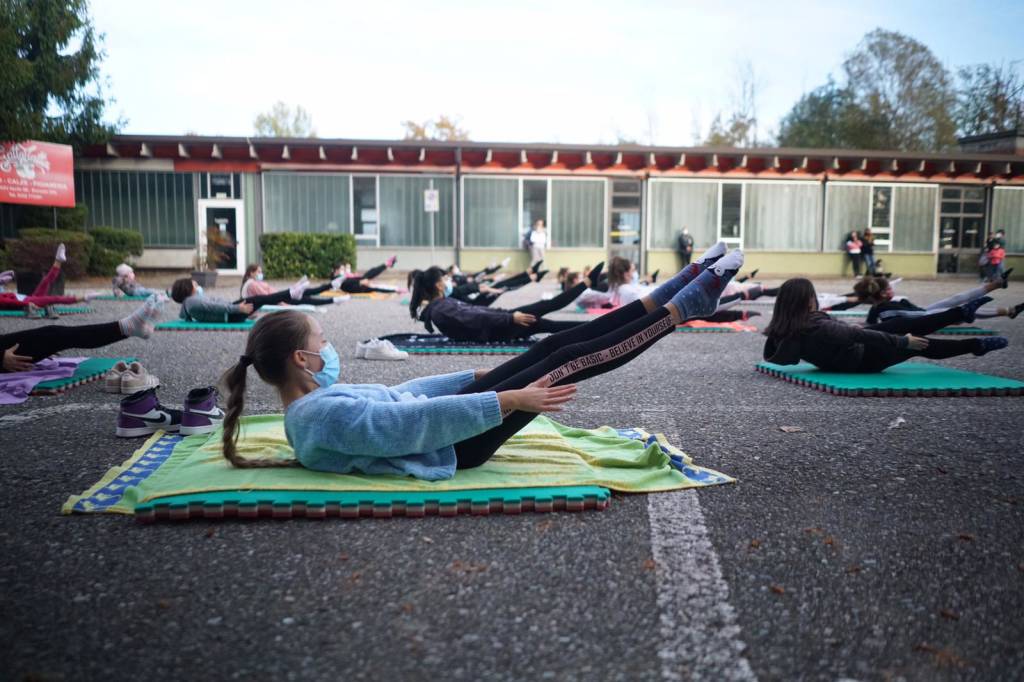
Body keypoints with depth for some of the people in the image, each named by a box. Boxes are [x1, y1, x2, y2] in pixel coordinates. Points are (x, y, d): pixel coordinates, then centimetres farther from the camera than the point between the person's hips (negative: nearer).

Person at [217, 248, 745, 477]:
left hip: (442, 421, 9)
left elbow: (398, 394, 16)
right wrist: (512, 398, -27)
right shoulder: (324, 416, -23)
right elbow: (419, 421, -28)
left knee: (554, 346, 2)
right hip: (453, 444, -9)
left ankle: (673, 294, 10)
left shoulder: (315, 402, 9)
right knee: (568, 362, -9)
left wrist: (480, 376, 19)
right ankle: (684, 306, 4)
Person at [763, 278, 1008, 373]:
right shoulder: (819, 329, -37)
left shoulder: (783, 329, -15)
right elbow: (862, 335, -30)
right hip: (862, 359, -8)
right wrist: (904, 342, -18)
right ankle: (976, 345, 29)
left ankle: (962, 312, 31)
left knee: (904, 325, 15)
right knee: (919, 344, 9)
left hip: (851, 346, 8)